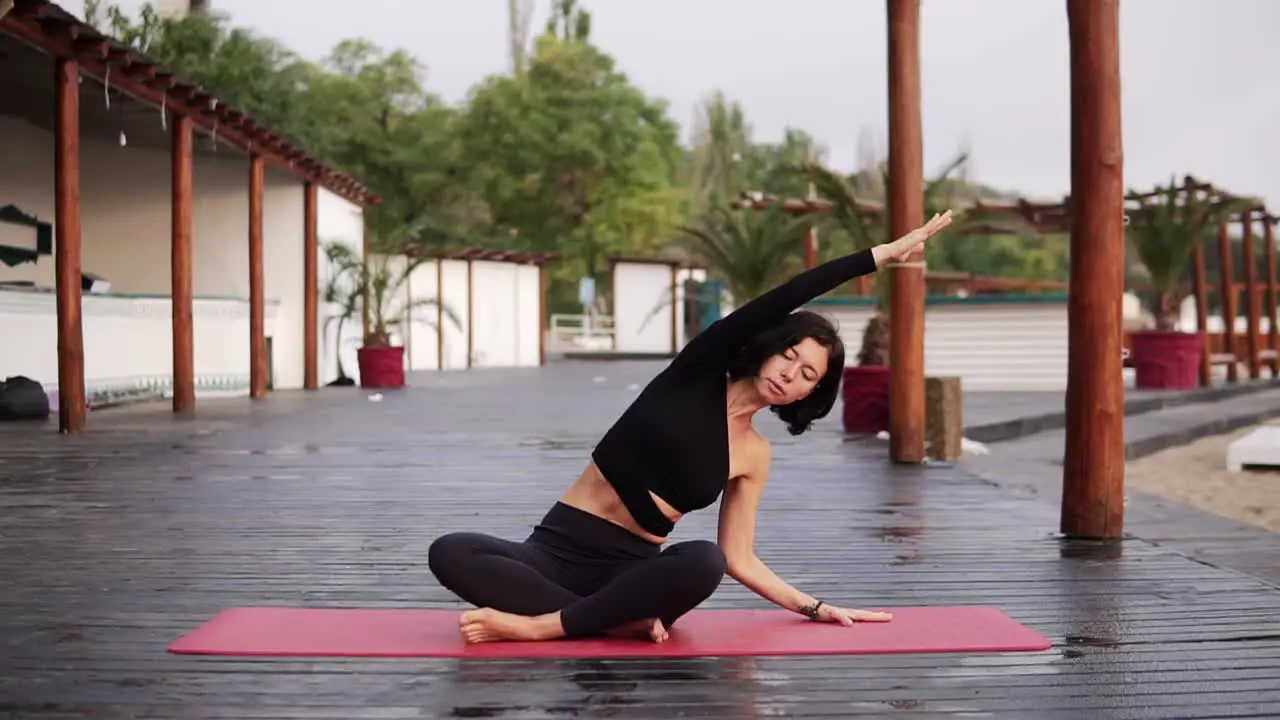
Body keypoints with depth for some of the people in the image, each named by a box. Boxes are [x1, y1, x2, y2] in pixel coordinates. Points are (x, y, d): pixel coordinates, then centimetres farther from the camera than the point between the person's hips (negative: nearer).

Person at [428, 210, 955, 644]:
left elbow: (737, 559, 12)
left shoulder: (754, 456, 8)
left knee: (704, 561, -36)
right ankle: (621, 620, -30)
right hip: (556, 549, -1)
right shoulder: (697, 376, 0)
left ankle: (540, 625, -29)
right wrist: (882, 254, -11)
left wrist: (814, 607, 11)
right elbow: (782, 301, -11)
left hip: (631, 569, 1)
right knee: (450, 553, -31)